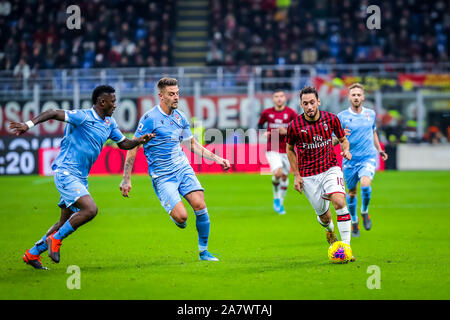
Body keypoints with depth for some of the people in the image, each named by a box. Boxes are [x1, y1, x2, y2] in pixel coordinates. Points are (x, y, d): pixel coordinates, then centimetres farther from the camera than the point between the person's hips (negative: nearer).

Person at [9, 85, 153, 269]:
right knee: (90, 209, -24)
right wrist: (29, 124, -27)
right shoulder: (83, 117, -14)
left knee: (66, 222, 13)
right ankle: (55, 239, -7)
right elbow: (53, 114, -16)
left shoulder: (110, 123, 12)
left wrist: (139, 141, 3)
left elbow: (123, 143, 23)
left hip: (80, 177, 9)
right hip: (66, 172, -9)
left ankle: (32, 254, 25)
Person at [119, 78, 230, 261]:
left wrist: (217, 159, 13)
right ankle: (173, 213, 22)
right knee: (181, 216, -18)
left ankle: (203, 251, 3)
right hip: (162, 176, -5)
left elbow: (192, 144, 21)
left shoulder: (180, 117, 7)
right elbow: (133, 147, -8)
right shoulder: (150, 118, -12)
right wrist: (126, 179, -10)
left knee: (200, 205, -13)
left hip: (183, 168, 5)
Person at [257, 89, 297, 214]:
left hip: (286, 150, 1)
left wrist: (287, 132, -18)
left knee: (285, 176, 7)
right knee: (278, 173, -22)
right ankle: (276, 198, 3)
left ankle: (280, 204, 25)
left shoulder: (291, 113, -3)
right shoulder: (266, 113, 1)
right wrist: (263, 133, -4)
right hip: (272, 149, -1)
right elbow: (260, 124, 17)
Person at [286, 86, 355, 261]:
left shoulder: (331, 119, -5)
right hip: (308, 176, 0)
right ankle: (329, 230, 44)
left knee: (339, 201, -25)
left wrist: (346, 150, -11)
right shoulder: (294, 126, -9)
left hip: (330, 169, 0)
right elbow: (290, 149, 8)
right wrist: (296, 175, 3)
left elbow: (343, 139, 12)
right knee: (323, 214, 4)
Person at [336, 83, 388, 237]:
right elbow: (333, 141, -3)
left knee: (365, 184, -25)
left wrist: (379, 149, 26)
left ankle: (365, 212, 1)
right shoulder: (342, 116, -3)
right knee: (351, 192, 8)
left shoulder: (371, 114, 6)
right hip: (350, 160, 0)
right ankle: (354, 221, 31)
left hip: (368, 157, 0)